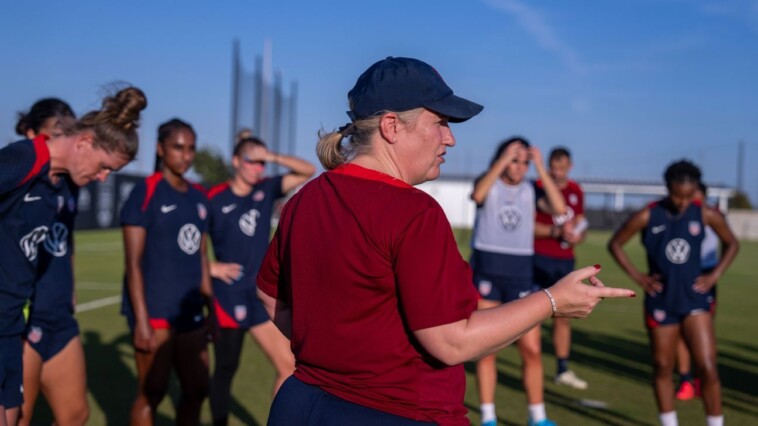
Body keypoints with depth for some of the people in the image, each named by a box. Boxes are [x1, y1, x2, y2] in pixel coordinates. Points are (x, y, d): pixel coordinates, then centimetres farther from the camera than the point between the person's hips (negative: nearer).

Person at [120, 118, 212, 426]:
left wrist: (211, 308, 15)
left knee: (197, 390, 12)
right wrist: (141, 319, -17)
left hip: (191, 313, 7)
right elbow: (133, 263, -12)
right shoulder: (146, 193, -9)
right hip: (155, 311, -7)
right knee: (151, 394, 1)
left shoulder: (199, 198, 11)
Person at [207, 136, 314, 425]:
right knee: (226, 368, 8)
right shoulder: (215, 199, -9)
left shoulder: (266, 190, 4)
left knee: (288, 365, 3)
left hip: (262, 294, 5)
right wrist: (211, 267, -10)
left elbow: (308, 171, 2)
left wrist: (274, 157, -11)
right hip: (229, 296, -5)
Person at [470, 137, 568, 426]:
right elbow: (477, 195, -26)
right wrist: (502, 160, -26)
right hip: (486, 272, -2)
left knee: (532, 350, 1)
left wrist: (541, 168, -16)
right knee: (486, 350, 4)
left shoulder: (531, 189, 4)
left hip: (520, 275, 2)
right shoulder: (488, 183, -1)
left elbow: (559, 209, -14)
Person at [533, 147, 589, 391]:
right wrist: (558, 231, -21)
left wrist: (577, 236, -4)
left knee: (563, 316, 11)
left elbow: (580, 224, 18)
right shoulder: (538, 188, -6)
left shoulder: (576, 191, 11)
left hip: (565, 260, 6)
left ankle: (563, 370, 20)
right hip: (540, 258, -5)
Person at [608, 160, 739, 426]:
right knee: (662, 367, 10)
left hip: (695, 299, 0)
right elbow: (615, 243, 2)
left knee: (707, 367, -8)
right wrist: (637, 276, -5)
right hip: (661, 301, 0)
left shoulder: (705, 215, -5)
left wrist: (714, 275, 1)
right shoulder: (648, 216, -10)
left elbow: (731, 244, 11)